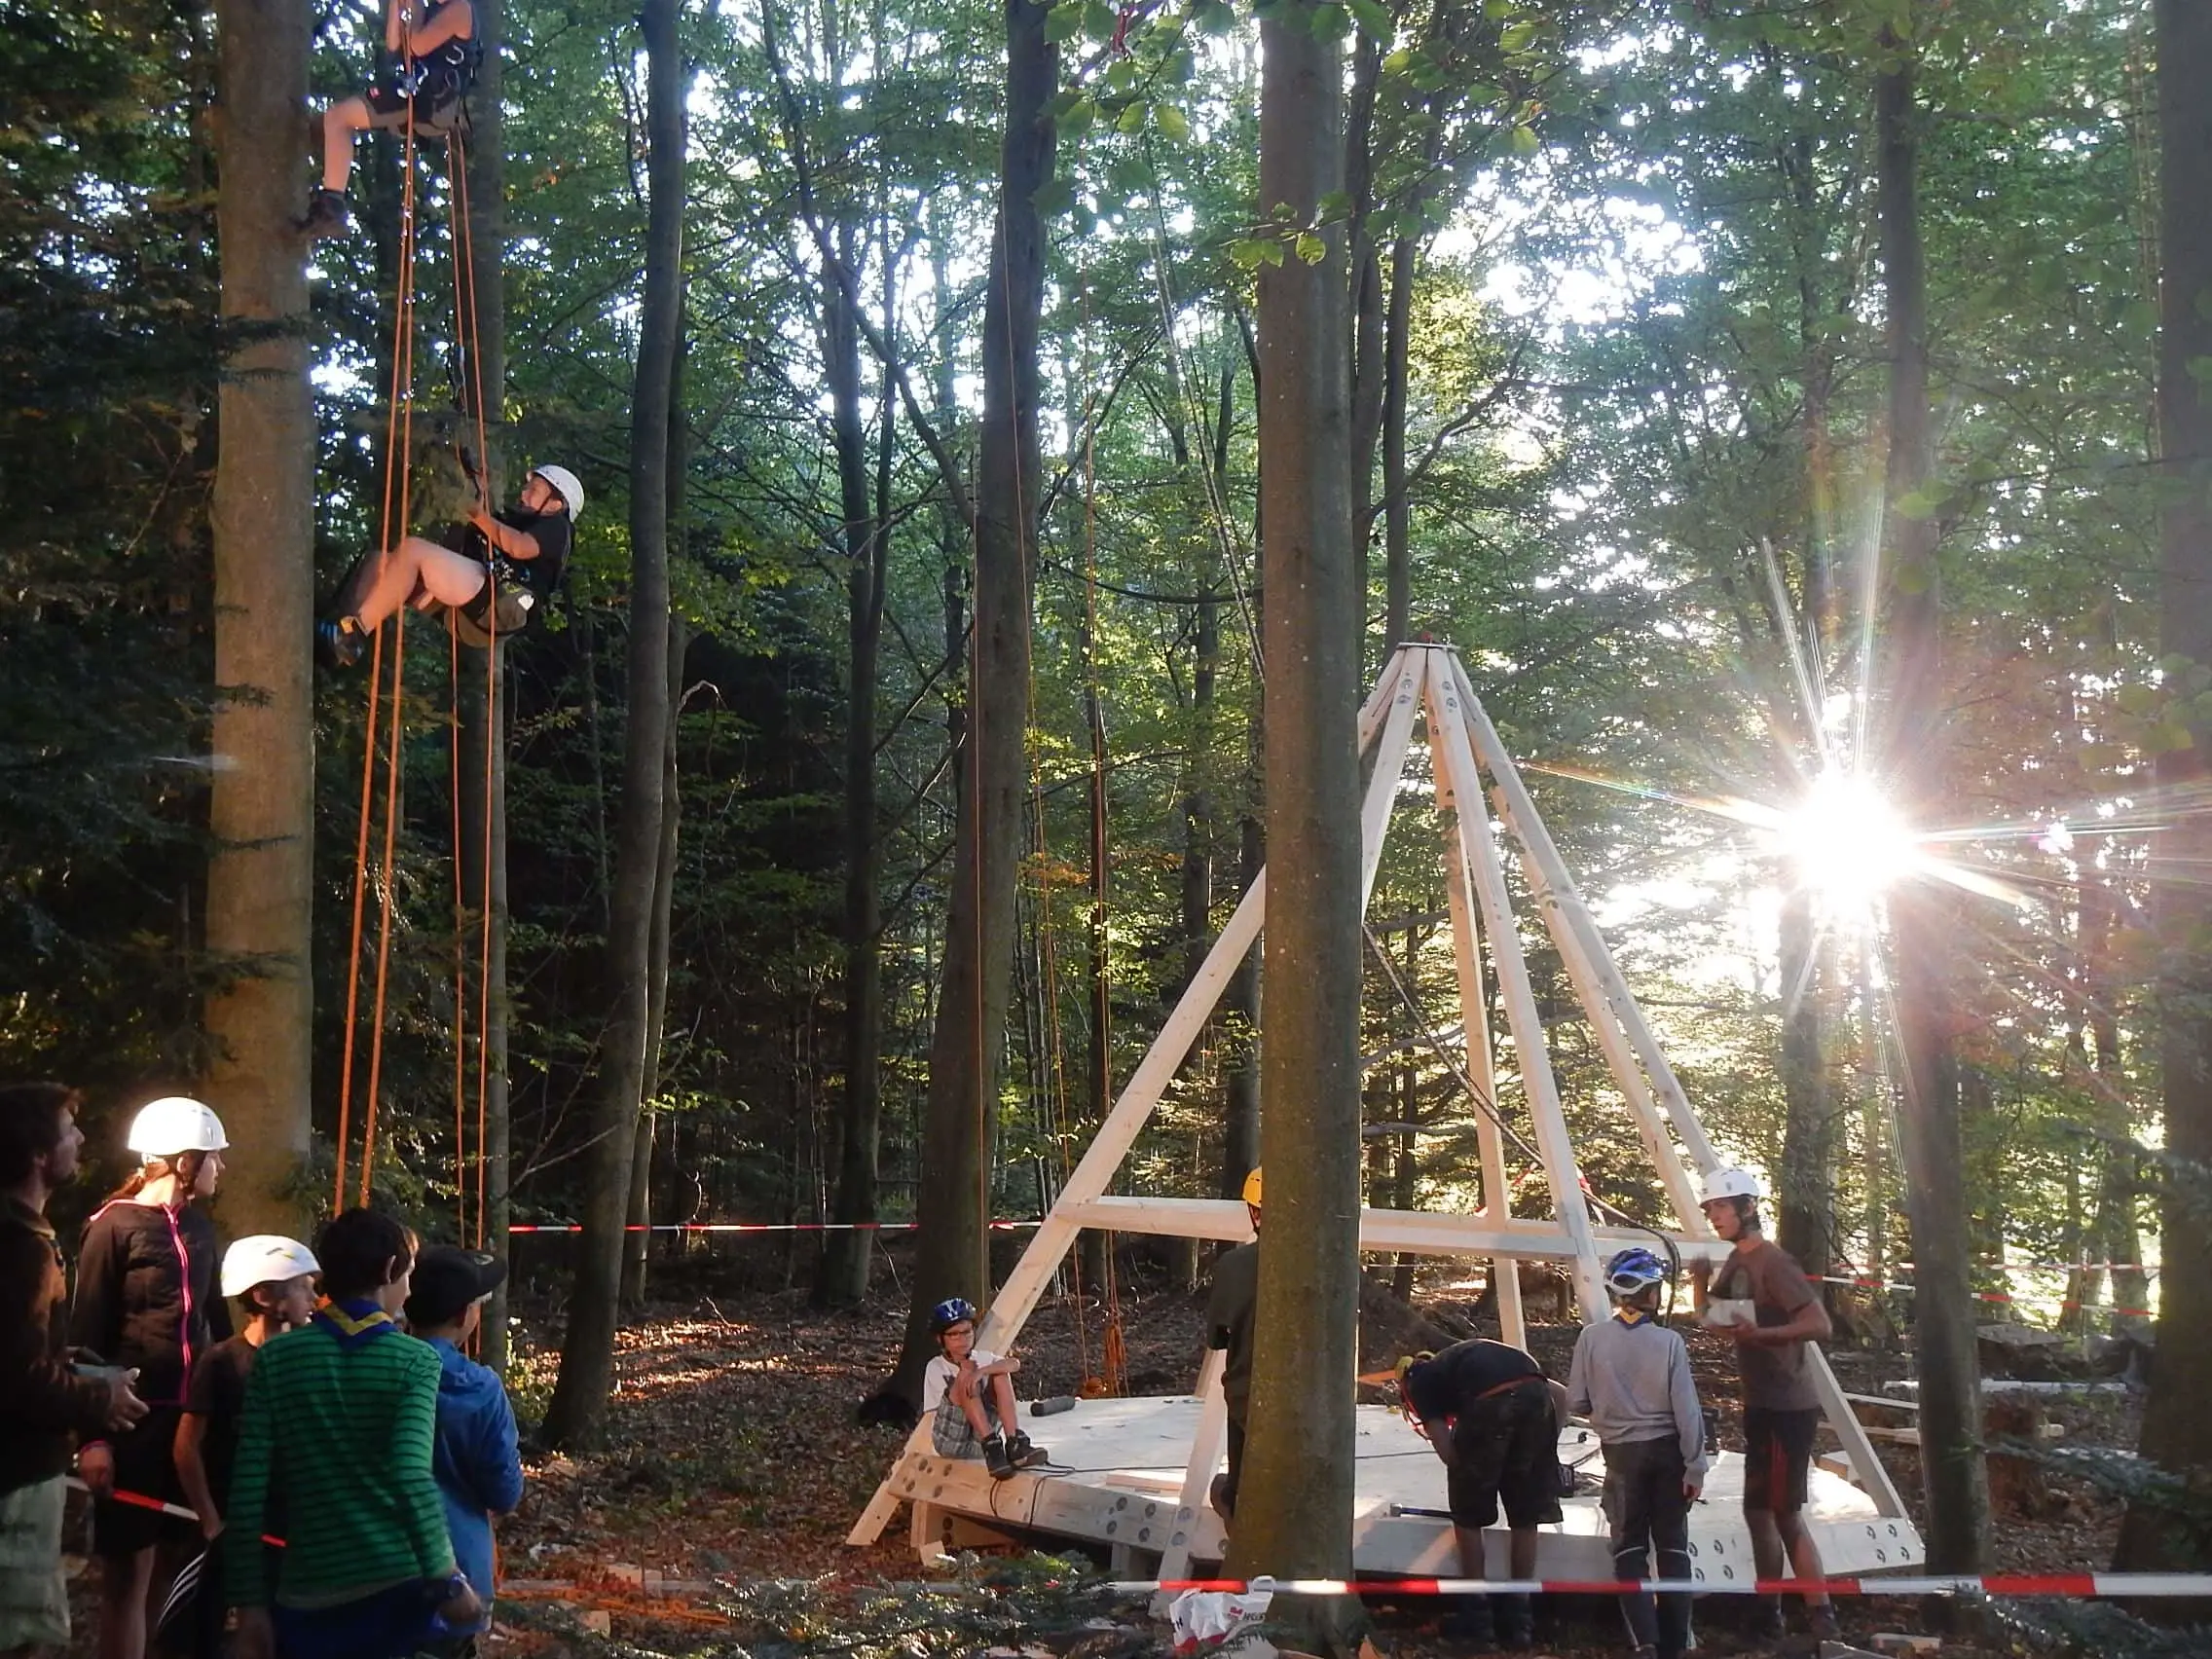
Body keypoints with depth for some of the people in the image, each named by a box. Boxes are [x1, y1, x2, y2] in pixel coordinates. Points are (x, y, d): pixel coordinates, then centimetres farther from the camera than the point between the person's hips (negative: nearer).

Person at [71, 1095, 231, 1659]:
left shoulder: (198, 1227, 12)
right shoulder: (113, 1227, -7)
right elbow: (86, 1337, -9)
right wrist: (92, 1435, -13)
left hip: (194, 1414, 6)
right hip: (134, 1419, -6)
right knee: (129, 1571, 0)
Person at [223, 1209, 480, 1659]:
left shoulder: (276, 1359, 2)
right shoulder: (415, 1360, -4)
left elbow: (248, 1489, -1)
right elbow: (411, 1475, -17)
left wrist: (248, 1600, 4)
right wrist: (446, 1580, -14)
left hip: (310, 1593, 2)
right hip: (399, 1586, -2)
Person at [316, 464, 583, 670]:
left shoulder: (555, 525, 12)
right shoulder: (516, 519, 41)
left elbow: (520, 547, -10)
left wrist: (479, 515, -1)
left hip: (498, 601, -10)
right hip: (471, 599, 10)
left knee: (412, 548, -25)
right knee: (378, 561, 1)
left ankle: (353, 634, -30)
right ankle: (342, 632, -23)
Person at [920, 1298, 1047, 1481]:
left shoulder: (983, 1358, 12)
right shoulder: (935, 1368, 4)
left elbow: (1015, 1364, -10)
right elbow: (936, 1410, -6)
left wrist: (981, 1371, -27)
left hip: (980, 1439, 3)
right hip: (950, 1442, -3)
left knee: (1000, 1373, -12)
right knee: (966, 1376, -23)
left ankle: (1014, 1443, -26)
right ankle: (992, 1448, -35)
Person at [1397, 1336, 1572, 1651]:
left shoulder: (1420, 1382, 26)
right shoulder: (1469, 1355, 41)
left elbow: (1449, 1455, 12)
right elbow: (1559, 1394, 34)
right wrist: (1545, 1447, 33)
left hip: (1489, 1401, -5)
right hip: (1534, 1393, 5)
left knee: (1468, 1516, 17)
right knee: (1525, 1518, 18)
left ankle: (1477, 1616, 21)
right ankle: (1519, 1619, 23)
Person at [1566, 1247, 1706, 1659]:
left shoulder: (1592, 1338, -11)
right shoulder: (1669, 1342, -13)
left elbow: (1576, 1403, -5)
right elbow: (1686, 1410, -11)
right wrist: (1695, 1467, -3)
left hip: (1622, 1454, 0)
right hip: (1667, 1451, 0)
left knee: (1630, 1548, 11)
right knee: (1673, 1547, 12)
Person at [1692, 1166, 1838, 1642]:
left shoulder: (1772, 1263, -17)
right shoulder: (1736, 1262, 10)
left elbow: (1819, 1324, -23)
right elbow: (1713, 1319, 18)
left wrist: (1759, 1333, -31)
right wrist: (1702, 1283, 0)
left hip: (1788, 1406, -9)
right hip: (1760, 1404, 9)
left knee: (1784, 1512, -7)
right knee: (1758, 1509, 14)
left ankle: (1821, 1615, 0)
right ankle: (1770, 1611, 24)